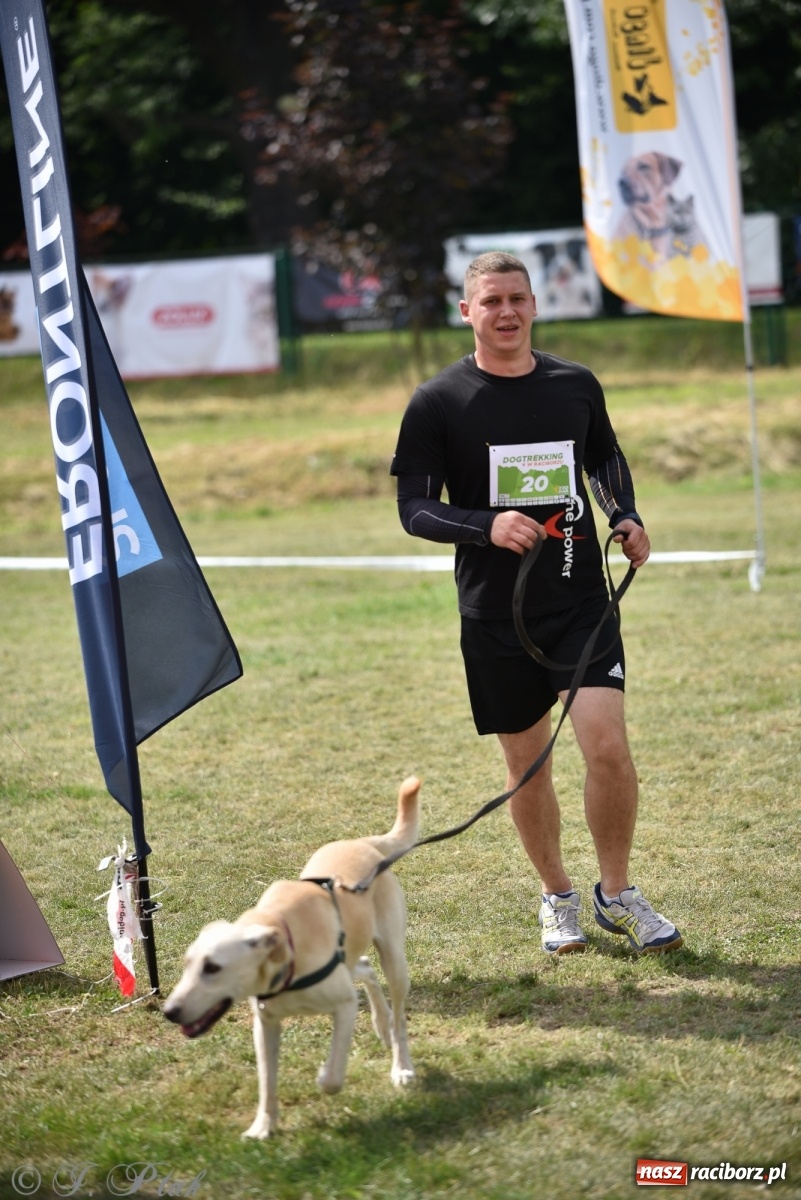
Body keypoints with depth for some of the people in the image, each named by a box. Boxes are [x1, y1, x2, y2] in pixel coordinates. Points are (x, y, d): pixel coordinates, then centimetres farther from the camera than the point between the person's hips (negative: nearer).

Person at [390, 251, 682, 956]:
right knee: (527, 761, 8)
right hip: (495, 614, -1)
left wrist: (626, 517, 5)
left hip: (582, 600, 1)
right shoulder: (438, 403, -3)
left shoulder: (576, 385, 7)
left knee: (608, 743, -11)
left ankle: (617, 893, 8)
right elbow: (414, 508, -4)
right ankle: (558, 898, 27)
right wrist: (485, 527, -21)